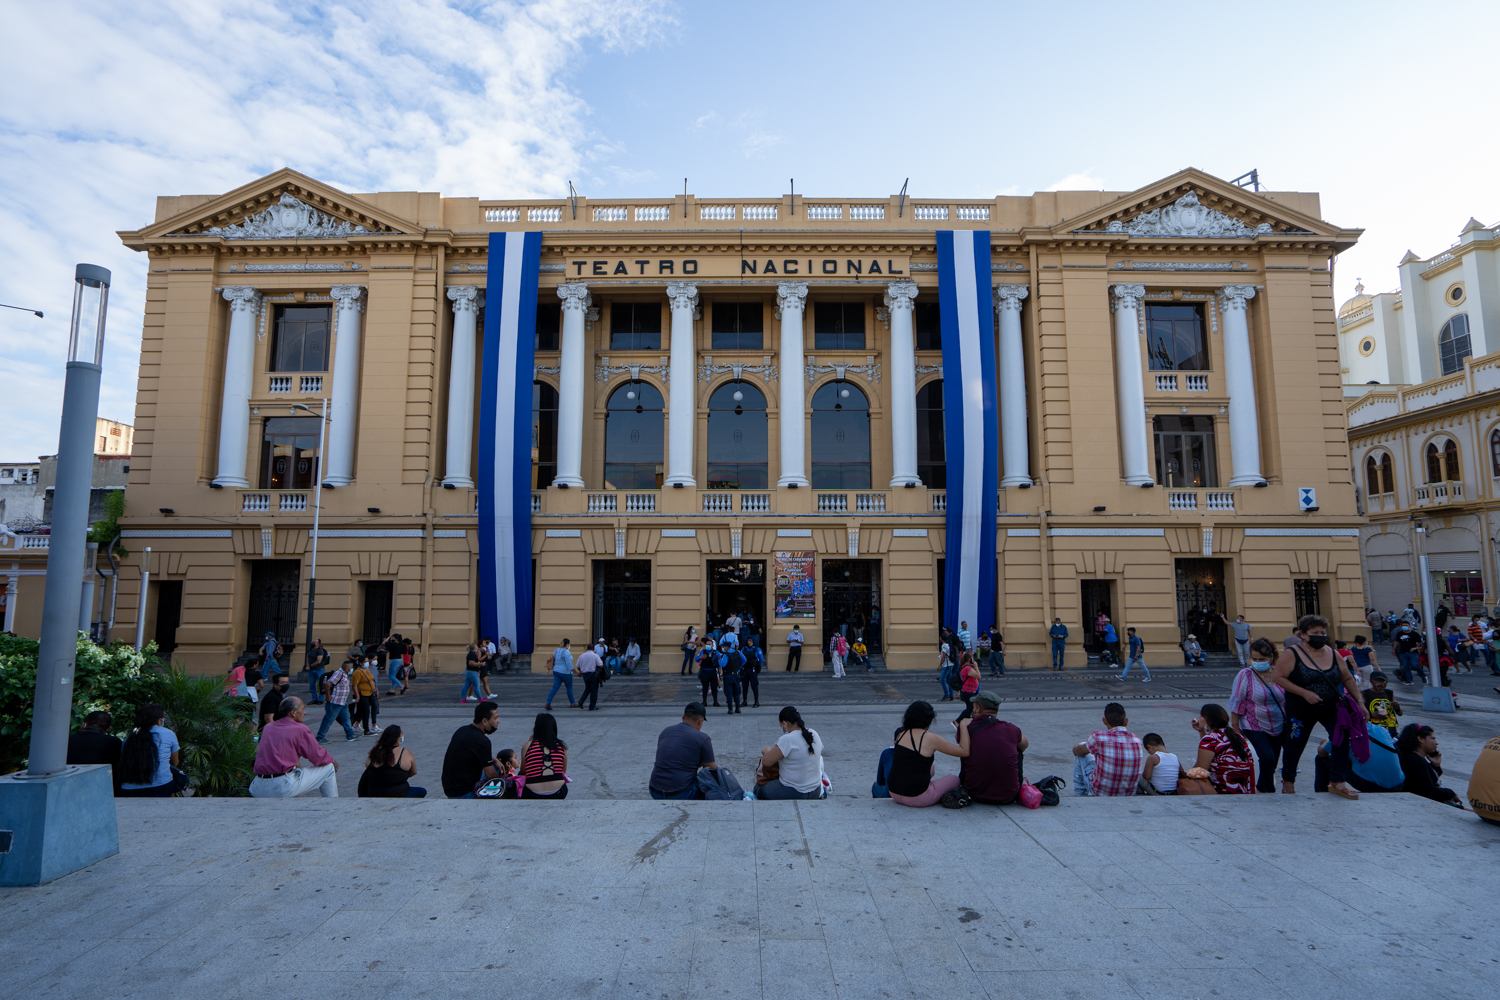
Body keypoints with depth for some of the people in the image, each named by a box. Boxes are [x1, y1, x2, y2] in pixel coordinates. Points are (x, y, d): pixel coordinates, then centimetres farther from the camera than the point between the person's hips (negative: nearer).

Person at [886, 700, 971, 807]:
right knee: (954, 779, 19)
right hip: (916, 798, -5)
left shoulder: (900, 734, 3)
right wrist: (963, 725, -1)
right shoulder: (931, 738, -15)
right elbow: (965, 752, -10)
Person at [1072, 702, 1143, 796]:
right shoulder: (1137, 740, -7)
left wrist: (1076, 747, 28)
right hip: (1129, 794, 4)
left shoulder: (1098, 736, -19)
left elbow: (1079, 751, 1)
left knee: (1081, 755, 15)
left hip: (1100, 792, -4)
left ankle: (1080, 794, 30)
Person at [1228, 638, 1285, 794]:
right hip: (1255, 726, -4)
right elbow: (1236, 702, -10)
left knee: (1273, 761, 12)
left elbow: (1288, 699, 13)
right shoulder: (1245, 675, -12)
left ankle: (1262, 787, 36)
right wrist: (1235, 727, -9)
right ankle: (1269, 790, 4)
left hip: (1279, 727, 5)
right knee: (1267, 758, -18)